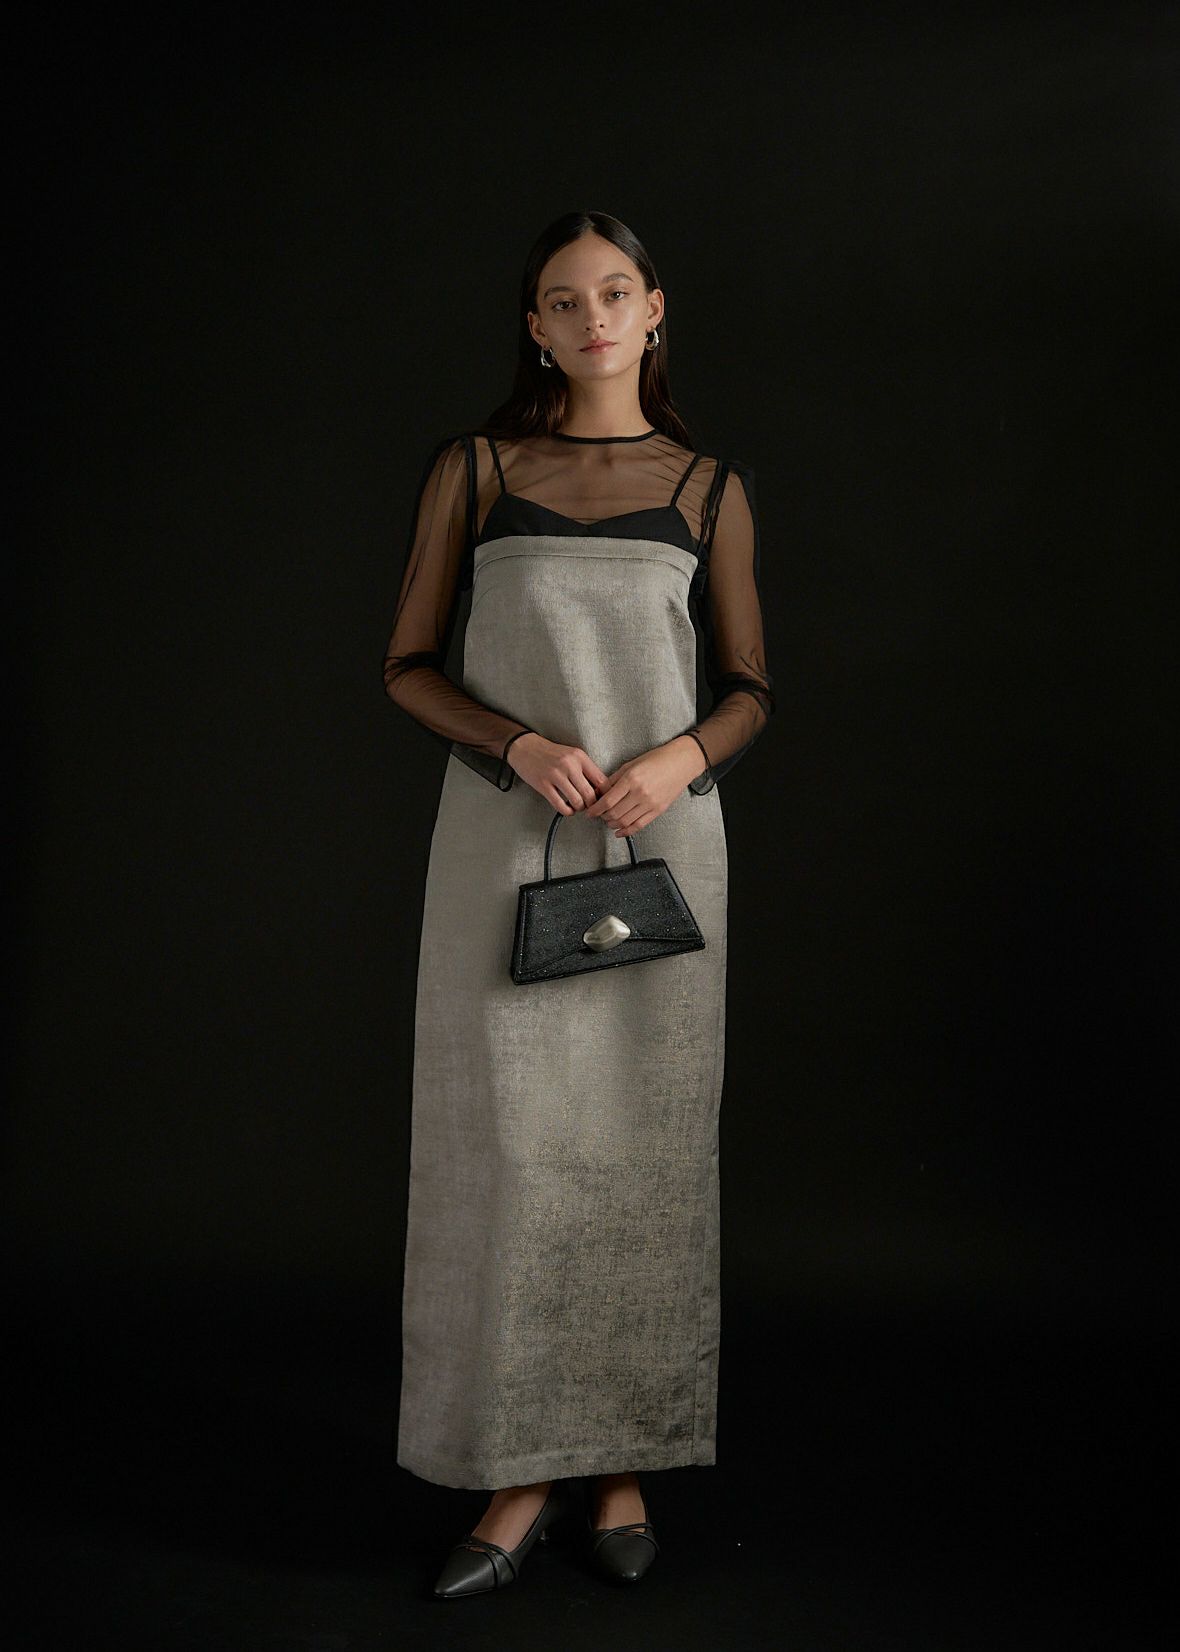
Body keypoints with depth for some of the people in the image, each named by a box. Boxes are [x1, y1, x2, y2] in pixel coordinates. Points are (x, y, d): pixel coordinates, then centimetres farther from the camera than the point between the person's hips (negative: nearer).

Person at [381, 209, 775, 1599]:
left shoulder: (710, 487, 8)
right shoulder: (473, 470, 5)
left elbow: (751, 688, 10)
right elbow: (407, 665, 4)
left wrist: (682, 759, -11)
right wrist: (520, 745, -13)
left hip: (663, 838, 1)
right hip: (505, 841, -1)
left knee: (644, 1147, 3)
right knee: (508, 1144, -2)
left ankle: (624, 1462, 17)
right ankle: (523, 1473, 10)